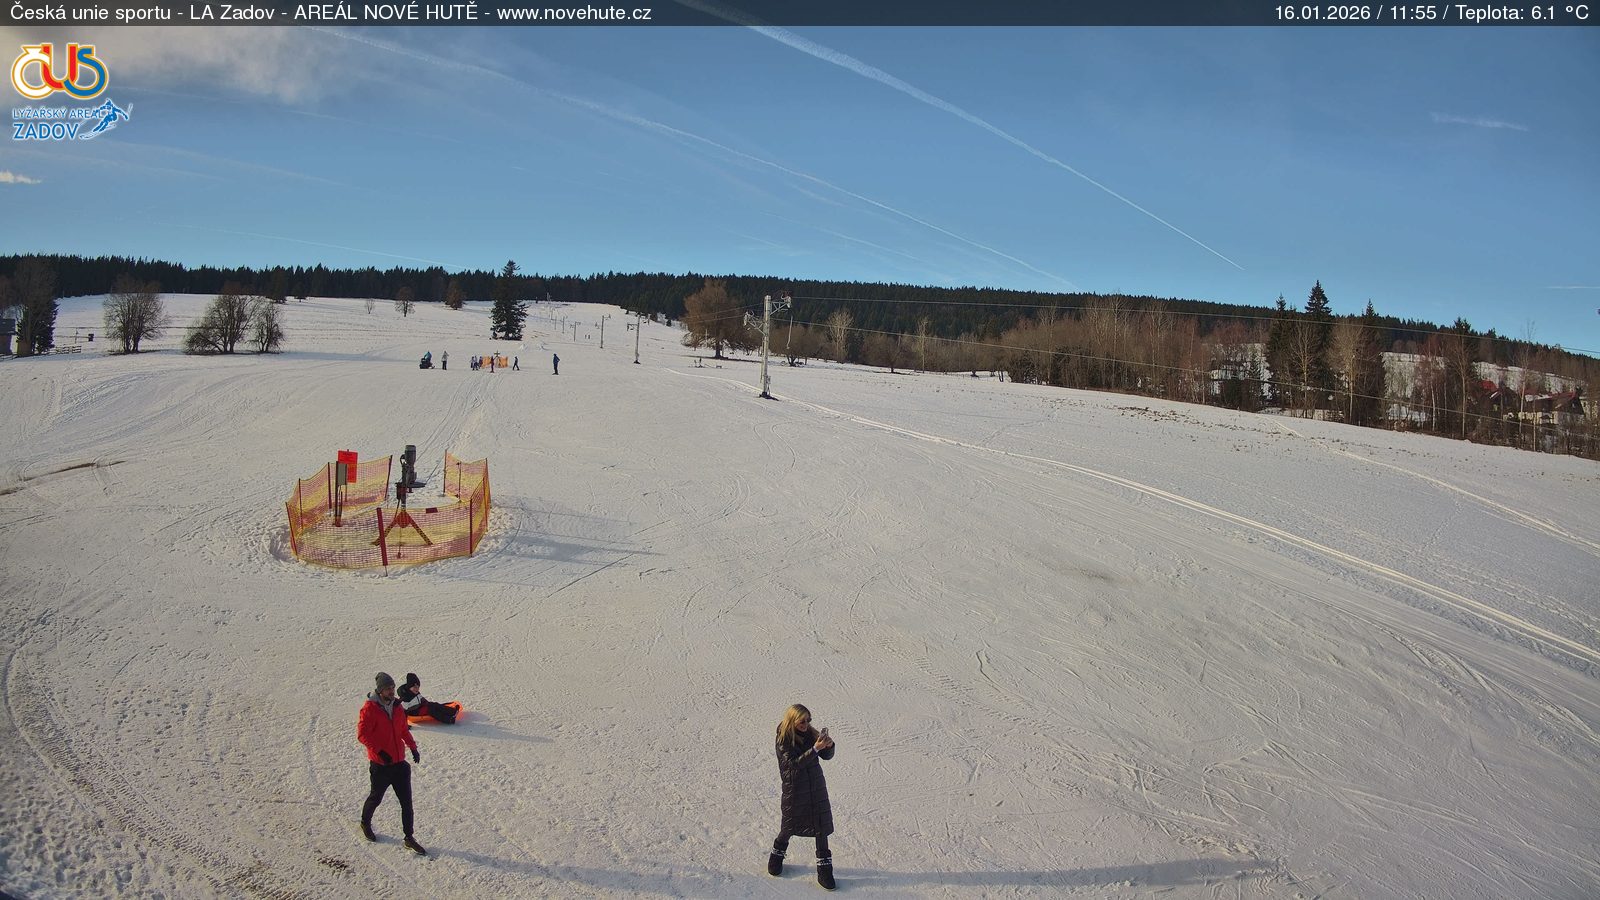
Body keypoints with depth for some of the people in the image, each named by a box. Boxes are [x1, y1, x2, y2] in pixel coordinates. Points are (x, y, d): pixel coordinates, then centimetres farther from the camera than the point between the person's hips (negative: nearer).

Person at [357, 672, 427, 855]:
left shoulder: (397, 707, 5)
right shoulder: (369, 709, -13)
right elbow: (362, 734, -15)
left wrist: (413, 747, 6)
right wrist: (379, 751, -24)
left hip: (400, 763, 5)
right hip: (380, 764, -5)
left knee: (406, 801, 3)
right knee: (376, 798, 14)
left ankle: (409, 839, 11)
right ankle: (365, 823, 44)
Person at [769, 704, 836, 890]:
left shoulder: (810, 733, -3)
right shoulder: (783, 740, -16)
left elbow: (827, 756, 3)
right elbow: (794, 763, -24)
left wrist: (829, 745, -19)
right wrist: (815, 749, -32)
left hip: (816, 787, 4)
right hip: (794, 789, -3)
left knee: (821, 827, 4)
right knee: (789, 827, 12)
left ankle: (824, 870, 15)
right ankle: (777, 855, 41)